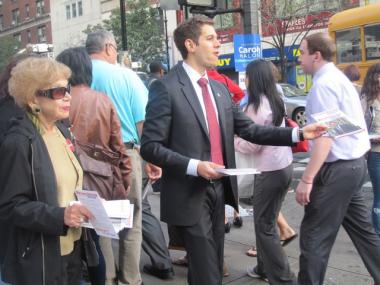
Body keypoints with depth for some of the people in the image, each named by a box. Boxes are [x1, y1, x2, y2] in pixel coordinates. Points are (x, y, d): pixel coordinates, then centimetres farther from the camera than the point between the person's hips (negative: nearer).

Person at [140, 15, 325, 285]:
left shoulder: (219, 88, 9)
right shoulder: (166, 88, -12)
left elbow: (249, 129, 7)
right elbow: (150, 147, -15)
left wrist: (298, 133, 0)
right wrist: (194, 166, -24)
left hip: (218, 189, 7)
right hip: (189, 195, -7)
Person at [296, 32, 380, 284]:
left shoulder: (324, 84, -16)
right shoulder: (339, 78, 15)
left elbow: (325, 136, -23)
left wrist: (307, 179, -23)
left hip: (337, 168, -10)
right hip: (353, 163, 10)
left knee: (314, 236, -1)